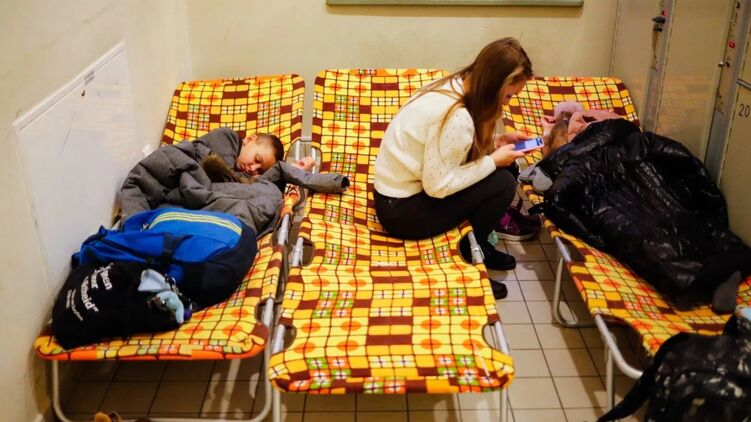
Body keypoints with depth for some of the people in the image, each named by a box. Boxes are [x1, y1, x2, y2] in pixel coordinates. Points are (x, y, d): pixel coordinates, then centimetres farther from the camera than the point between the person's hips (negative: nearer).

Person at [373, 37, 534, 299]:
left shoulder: (454, 85, -2)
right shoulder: (457, 117, -29)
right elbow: (438, 186, -25)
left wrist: (494, 142, -1)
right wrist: (493, 161, -17)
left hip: (402, 188, 9)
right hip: (402, 211, -9)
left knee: (497, 171, 6)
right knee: (503, 183, -13)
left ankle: (477, 245, 20)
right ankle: (470, 254, 7)